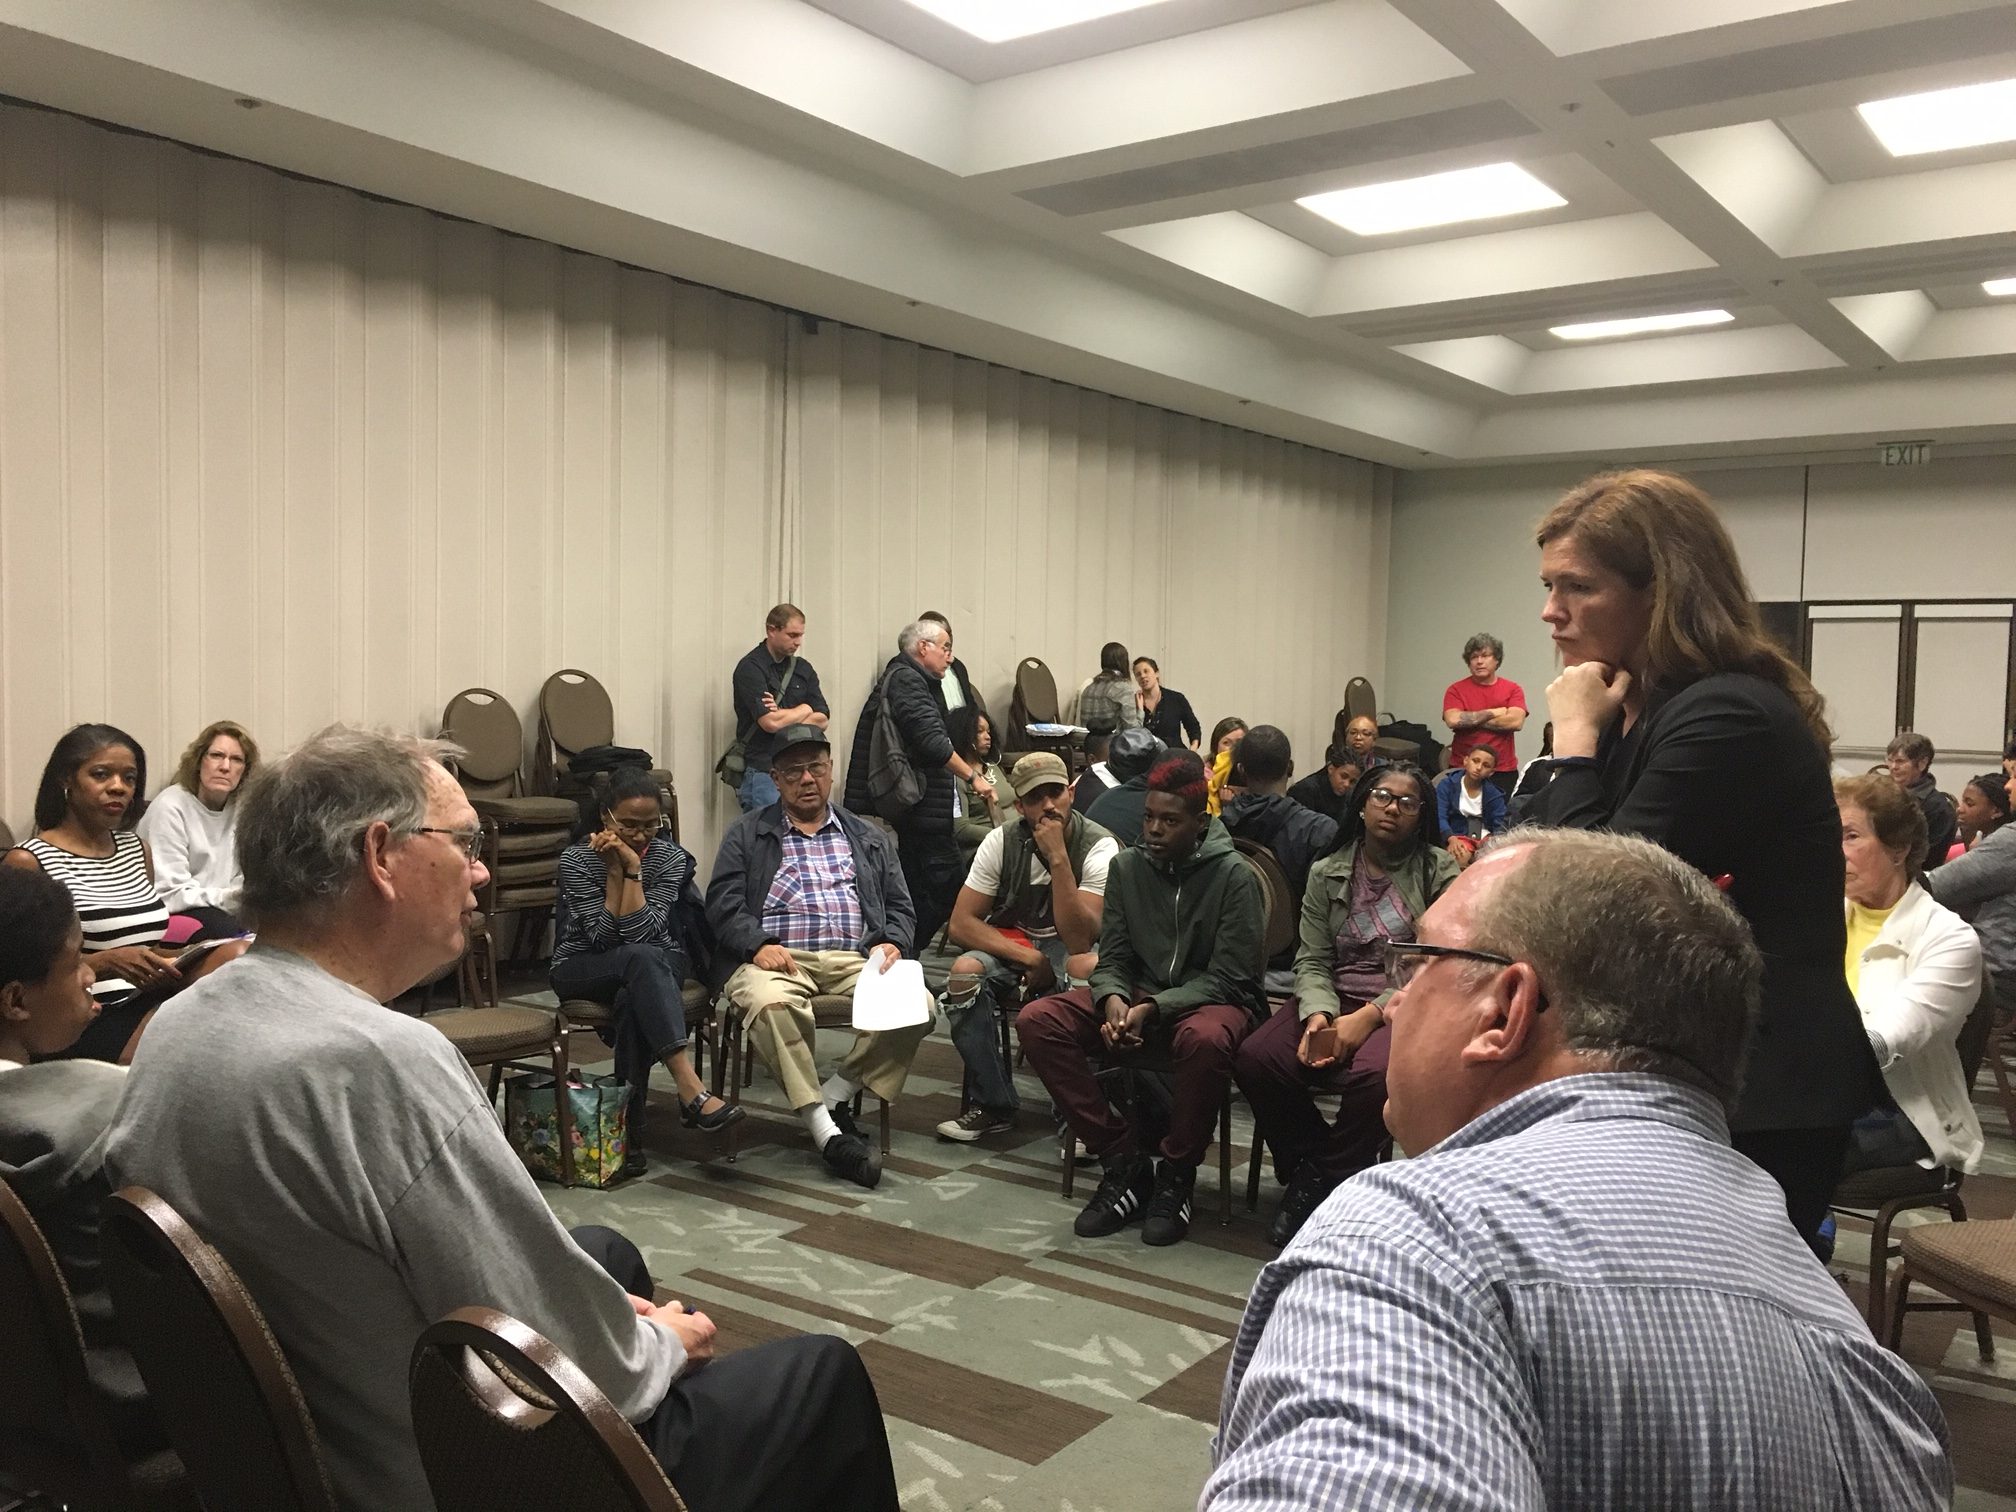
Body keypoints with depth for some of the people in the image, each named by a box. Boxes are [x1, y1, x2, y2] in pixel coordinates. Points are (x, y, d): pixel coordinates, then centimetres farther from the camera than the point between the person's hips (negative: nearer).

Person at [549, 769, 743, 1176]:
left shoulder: (670, 857, -6)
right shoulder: (576, 859, -10)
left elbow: (642, 933, -17)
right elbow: (603, 937, -16)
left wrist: (632, 869, -23)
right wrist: (615, 871, -20)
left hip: (658, 966, 2)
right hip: (583, 971, -2)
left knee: (633, 1000, -37)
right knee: (642, 958, -37)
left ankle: (629, 1128, -29)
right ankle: (690, 1091, -48)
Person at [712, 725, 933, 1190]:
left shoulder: (867, 838, 25)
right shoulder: (746, 835, 17)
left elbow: (899, 906, 22)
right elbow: (724, 903, 6)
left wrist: (891, 943, -1)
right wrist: (759, 944, -14)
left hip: (855, 958, 2)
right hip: (778, 957, -2)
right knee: (772, 1005, -38)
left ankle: (833, 1097, -13)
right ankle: (825, 1130, -30)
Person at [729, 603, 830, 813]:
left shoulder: (803, 668, 14)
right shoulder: (751, 668, -6)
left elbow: (821, 721, 7)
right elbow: (770, 722, -17)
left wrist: (783, 716, -9)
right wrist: (805, 709, 1)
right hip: (763, 772, -6)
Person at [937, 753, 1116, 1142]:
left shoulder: (1098, 847, -15)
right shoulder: (1002, 842, -7)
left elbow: (1079, 940, -26)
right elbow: (961, 923, -9)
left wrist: (1058, 857, -31)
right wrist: (1029, 958, -19)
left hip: (1066, 949, -2)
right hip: (1010, 944, 3)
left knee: (1087, 968, -38)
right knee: (964, 972, -30)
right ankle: (994, 1105, -14)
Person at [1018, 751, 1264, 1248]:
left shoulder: (1234, 876, -10)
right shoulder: (1127, 866, 4)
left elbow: (1228, 978, -12)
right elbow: (1112, 957, 5)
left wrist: (1153, 1009, -24)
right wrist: (1113, 999, -19)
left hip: (1210, 1000, -5)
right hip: (1138, 995, 5)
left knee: (1204, 1039, -42)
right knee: (1037, 1019, -19)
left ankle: (1176, 1175, -15)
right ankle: (1123, 1161, -12)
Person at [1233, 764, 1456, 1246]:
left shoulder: (1439, 872, 2)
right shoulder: (1327, 874, 11)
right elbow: (1311, 962, 5)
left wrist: (1369, 1016, -18)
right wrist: (1318, 1016, -16)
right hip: (1334, 1002, 3)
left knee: (1372, 1072, -36)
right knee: (1254, 1057, -24)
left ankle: (1323, 1184, -9)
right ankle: (1309, 1168, -1)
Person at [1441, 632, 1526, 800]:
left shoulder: (1513, 689, 4)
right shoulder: (1456, 690, 2)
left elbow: (1516, 722, -11)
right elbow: (1453, 720, -15)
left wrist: (1471, 720, -8)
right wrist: (1493, 713, -9)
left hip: (1503, 772, 1)